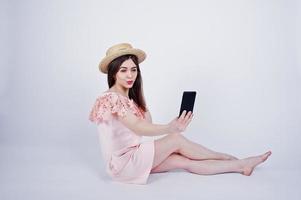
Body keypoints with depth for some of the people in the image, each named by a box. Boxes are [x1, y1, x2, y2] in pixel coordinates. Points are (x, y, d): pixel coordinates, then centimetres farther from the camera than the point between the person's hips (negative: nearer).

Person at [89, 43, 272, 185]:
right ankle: (229, 158, 1)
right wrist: (169, 128, -46)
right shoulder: (111, 98, -18)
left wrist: (141, 102, -3)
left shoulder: (128, 96, 11)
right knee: (176, 139, -15)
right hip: (122, 163, -8)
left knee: (184, 161, -4)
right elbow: (138, 128, -32)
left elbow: (146, 123, 6)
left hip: (133, 156, 8)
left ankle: (241, 165, 5)